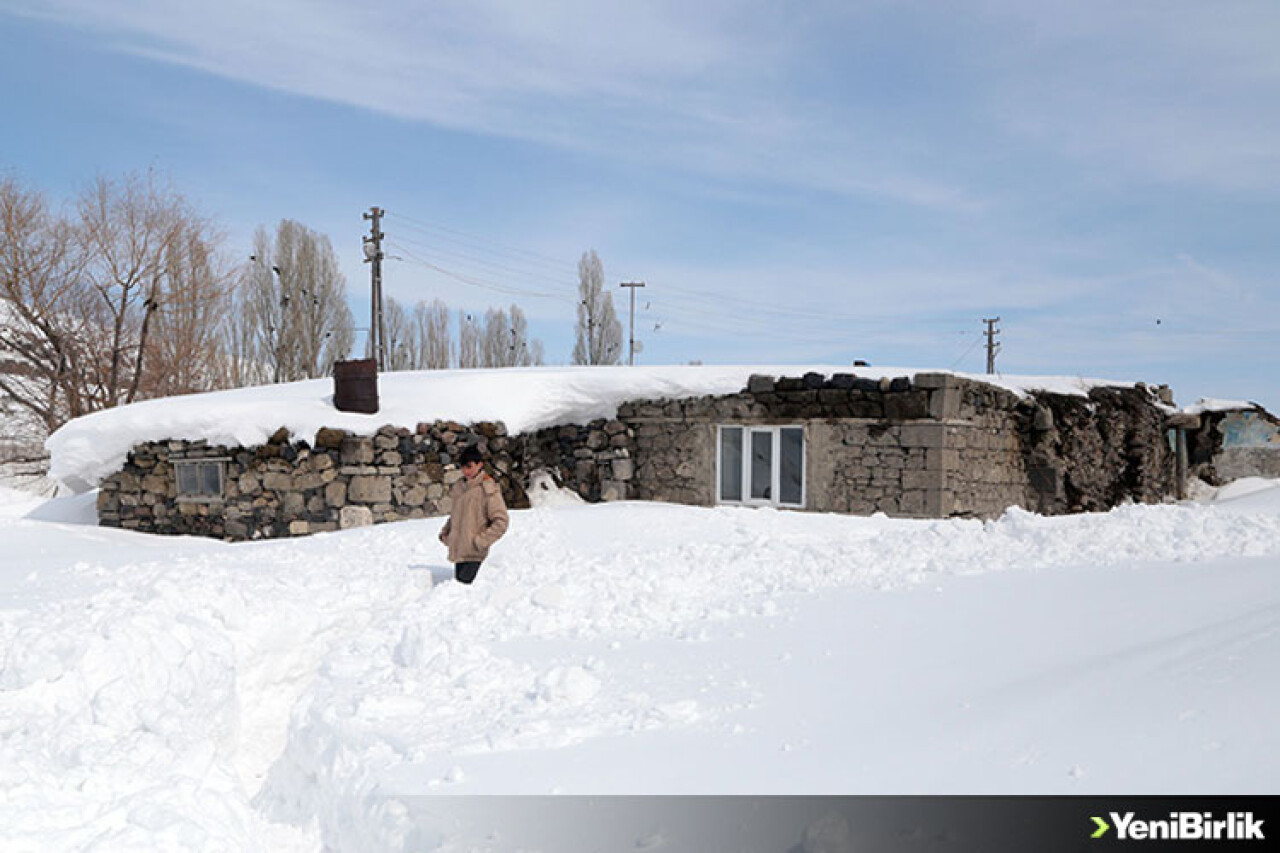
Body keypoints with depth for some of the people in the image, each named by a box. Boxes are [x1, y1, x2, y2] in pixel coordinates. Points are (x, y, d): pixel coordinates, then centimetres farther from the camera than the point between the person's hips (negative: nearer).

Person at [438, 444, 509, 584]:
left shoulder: (488, 489, -10)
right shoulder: (459, 486, 10)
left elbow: (501, 522, -12)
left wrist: (480, 541, -15)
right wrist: (445, 533, 11)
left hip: (473, 553, -7)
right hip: (457, 551, 7)